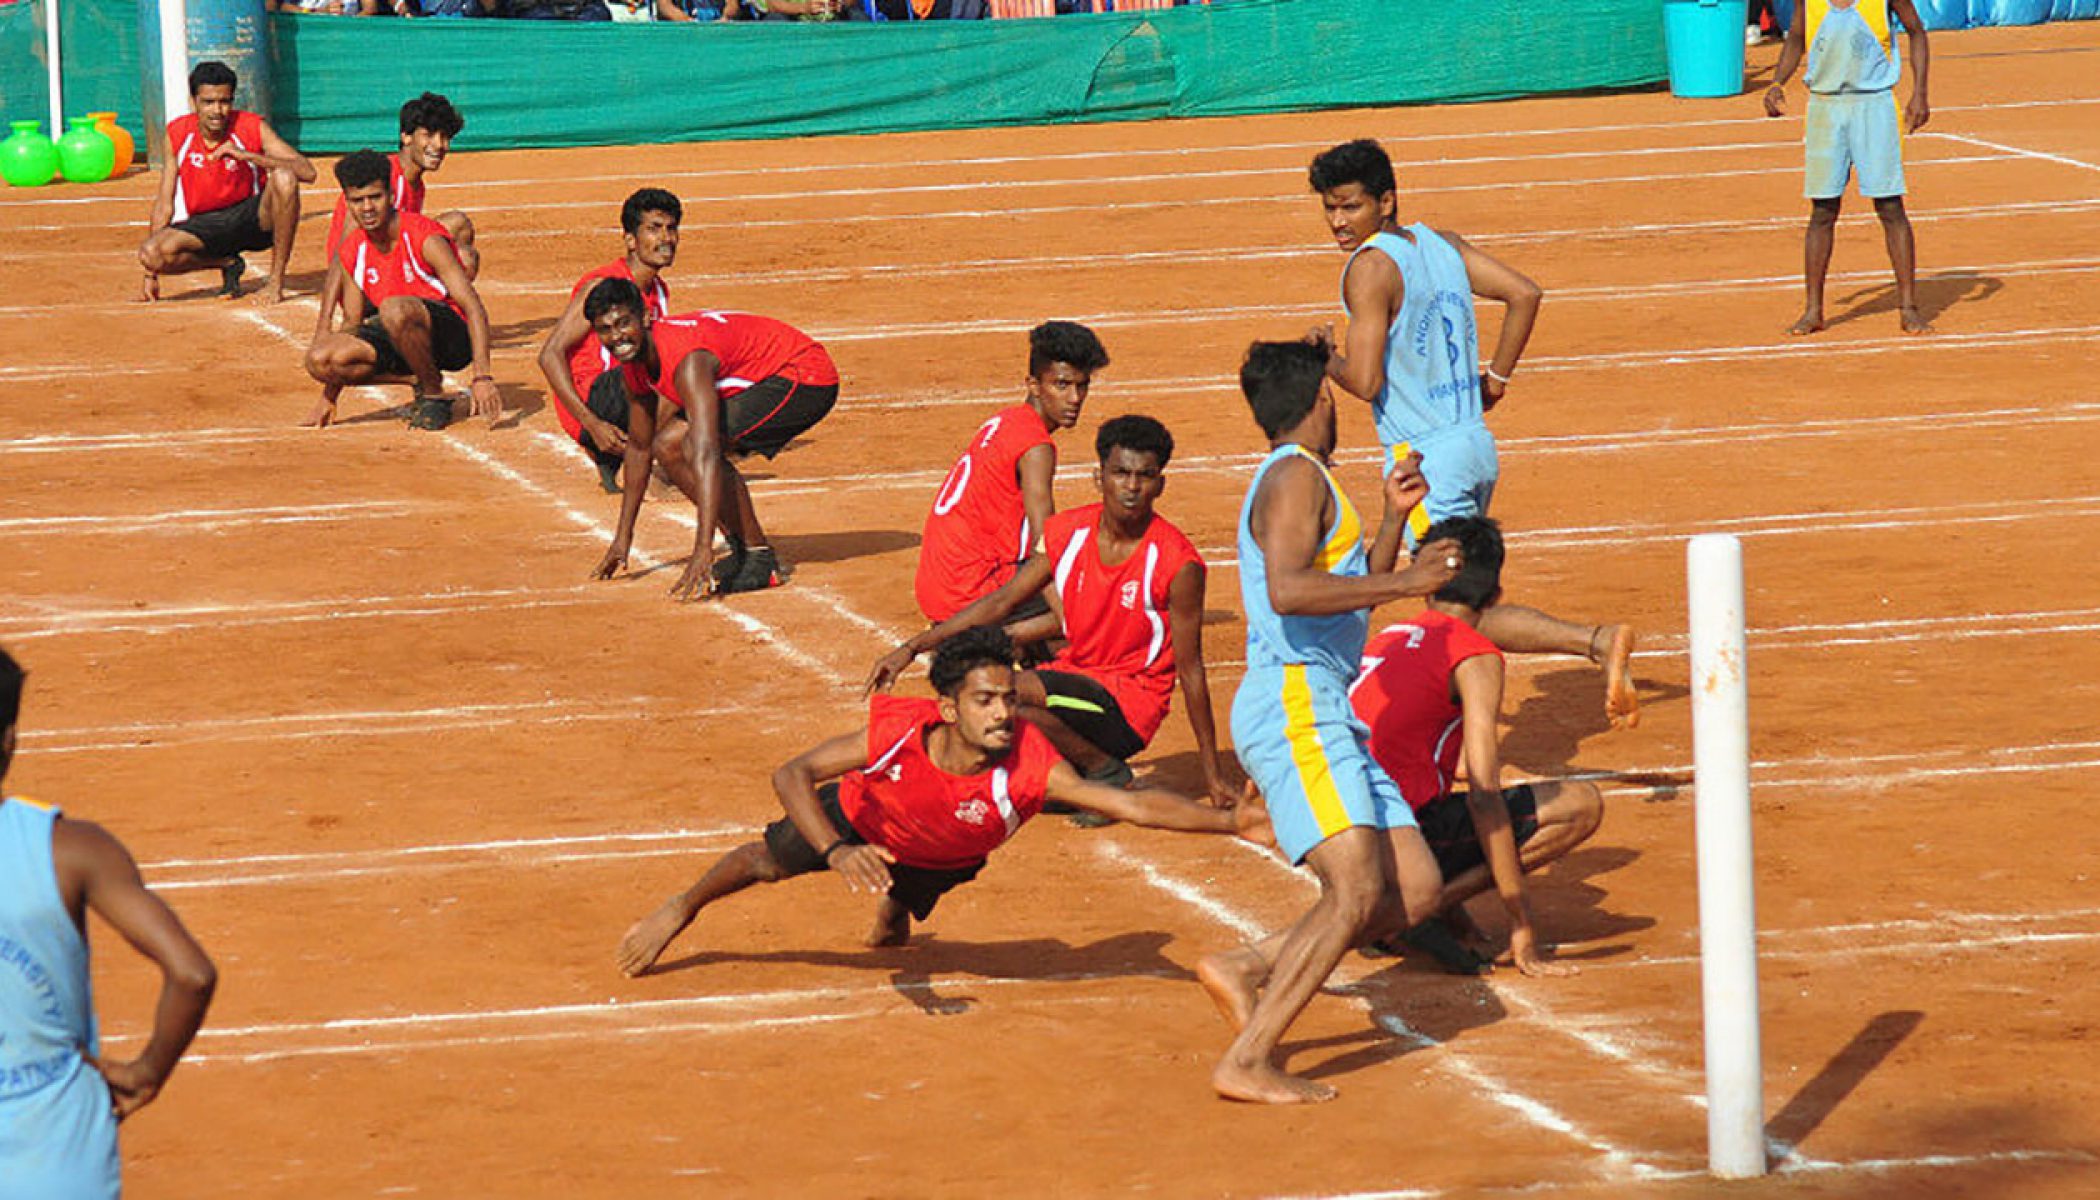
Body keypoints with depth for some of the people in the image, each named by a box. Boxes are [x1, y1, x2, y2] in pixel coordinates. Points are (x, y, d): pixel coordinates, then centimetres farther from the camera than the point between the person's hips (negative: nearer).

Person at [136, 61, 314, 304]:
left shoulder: (253, 128, -11)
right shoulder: (177, 134, -5)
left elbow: (307, 172, -22)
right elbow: (165, 202, 0)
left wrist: (246, 155, -31)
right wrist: (151, 275, -5)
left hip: (251, 218, -2)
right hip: (202, 226, 2)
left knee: (284, 178, -31)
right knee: (149, 253, -28)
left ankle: (276, 281, -19)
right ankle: (227, 264, 1)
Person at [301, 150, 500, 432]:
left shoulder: (425, 238, -18)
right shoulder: (352, 252, 2)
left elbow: (474, 308, -23)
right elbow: (352, 323, 14)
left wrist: (483, 377, -35)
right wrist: (328, 398, 12)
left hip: (453, 337, -7)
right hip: (398, 341, 7)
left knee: (394, 308, -38)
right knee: (318, 360, -16)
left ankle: (434, 395, -16)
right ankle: (417, 378, 0)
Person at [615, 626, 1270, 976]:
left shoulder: (1029, 764, -46)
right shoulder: (900, 732, -45)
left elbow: (1132, 804, -54)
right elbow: (793, 774, -39)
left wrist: (1228, 821, -66)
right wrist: (837, 852, -54)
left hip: (942, 859, 1)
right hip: (862, 818, -1)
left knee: (901, 904, 31)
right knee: (769, 863, 23)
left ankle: (892, 914, 71)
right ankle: (681, 910, 55)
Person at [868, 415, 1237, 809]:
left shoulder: (1178, 562, -15)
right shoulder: (1069, 532, -1)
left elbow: (1190, 670, -9)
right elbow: (1001, 603, 7)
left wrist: (1213, 775, -6)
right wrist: (913, 649, 1)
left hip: (1131, 704, -7)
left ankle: (1107, 770, -7)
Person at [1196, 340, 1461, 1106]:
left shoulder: (1303, 482, 25)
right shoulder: (1296, 476, -7)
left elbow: (1351, 601, 37)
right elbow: (1288, 591, -24)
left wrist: (1393, 520, 31)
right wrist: (1406, 582, -21)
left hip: (1326, 717, 10)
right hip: (1293, 704, -10)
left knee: (1414, 889, 3)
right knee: (1356, 892, -21)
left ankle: (1244, 970, 6)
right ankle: (1246, 1063, -22)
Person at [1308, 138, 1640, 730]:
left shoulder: (1371, 268, -14)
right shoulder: (1442, 243, 9)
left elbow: (1365, 381, -18)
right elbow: (1524, 293, 9)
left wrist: (1326, 356, 2)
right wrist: (1496, 377, 17)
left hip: (1427, 462, -9)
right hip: (1476, 444, 9)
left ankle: (1598, 642, -23)